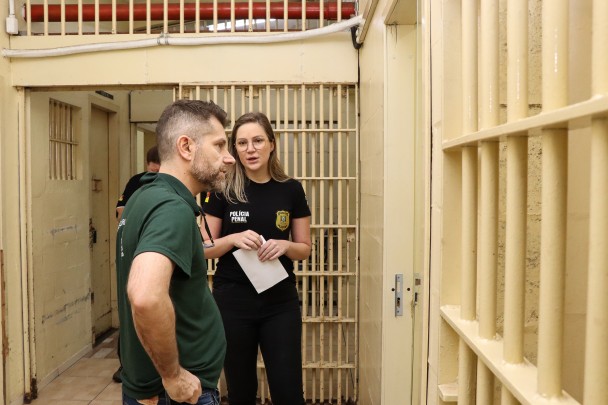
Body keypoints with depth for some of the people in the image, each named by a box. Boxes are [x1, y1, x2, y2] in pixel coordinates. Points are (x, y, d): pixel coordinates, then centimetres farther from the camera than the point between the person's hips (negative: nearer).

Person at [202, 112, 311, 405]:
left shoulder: (291, 189, -1)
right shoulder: (224, 190, -3)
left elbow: (304, 249, 5)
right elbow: (205, 249, 1)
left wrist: (284, 246, -16)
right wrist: (234, 239, -18)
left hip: (280, 303, 1)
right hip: (232, 302, 0)